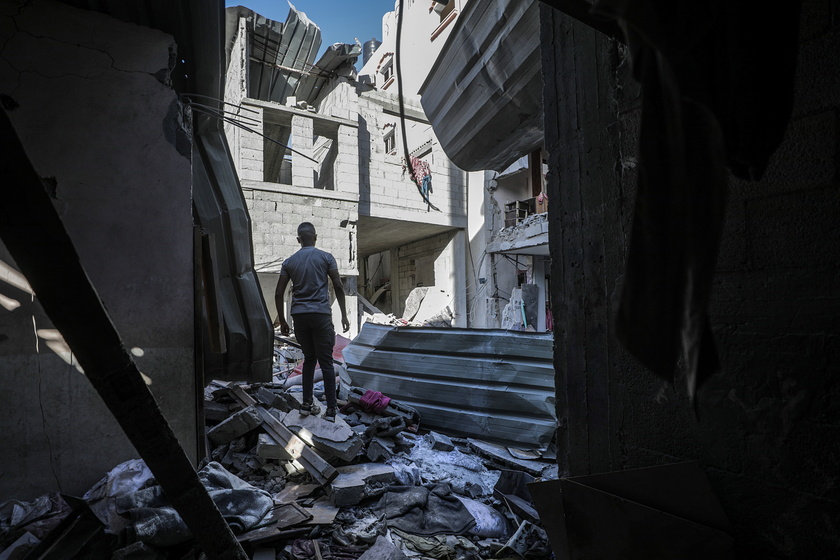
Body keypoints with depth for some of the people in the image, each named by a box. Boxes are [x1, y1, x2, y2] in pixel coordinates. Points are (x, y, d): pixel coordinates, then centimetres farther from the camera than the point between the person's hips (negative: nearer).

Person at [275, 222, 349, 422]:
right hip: (321, 314, -3)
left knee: (309, 358, 18)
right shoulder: (326, 257, 2)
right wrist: (344, 315, 1)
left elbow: (279, 294, 6)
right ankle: (330, 409, 1)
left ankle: (307, 404, 18)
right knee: (326, 362, 1)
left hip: (299, 315, 3)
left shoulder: (289, 262, 10)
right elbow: (338, 287, -4)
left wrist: (282, 321, 13)